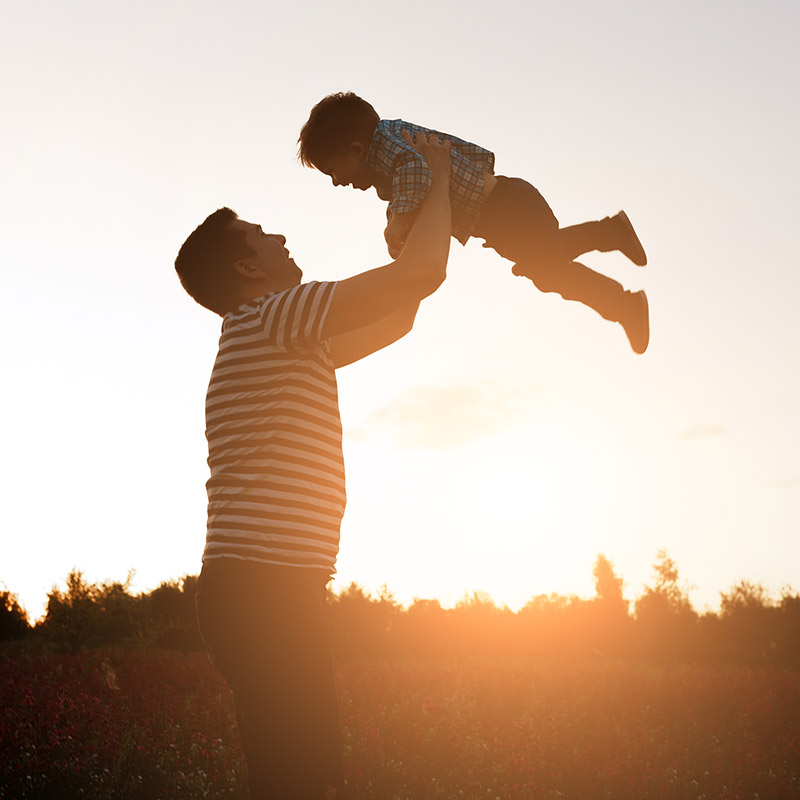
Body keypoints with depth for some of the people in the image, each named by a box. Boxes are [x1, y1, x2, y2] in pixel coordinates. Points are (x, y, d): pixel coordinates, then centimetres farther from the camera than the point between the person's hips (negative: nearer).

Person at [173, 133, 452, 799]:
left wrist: (431, 218, 30)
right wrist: (440, 176, 5)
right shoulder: (271, 316, -7)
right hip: (265, 586, -10)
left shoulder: (288, 343, 24)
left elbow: (394, 320, 31)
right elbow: (424, 272, -11)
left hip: (260, 589, 10)